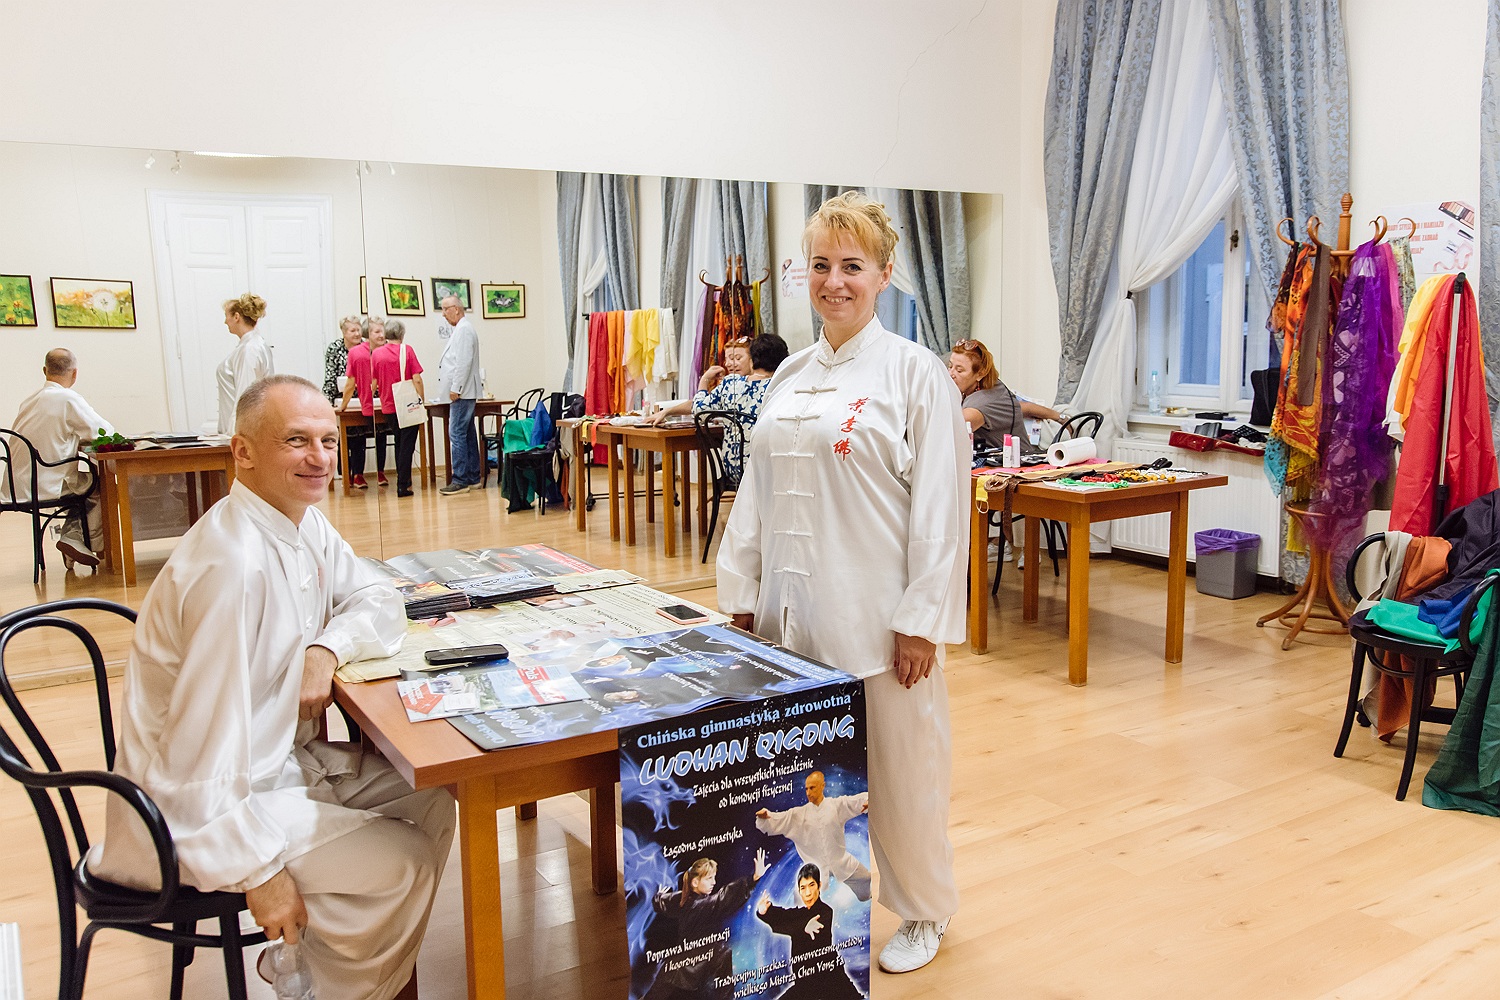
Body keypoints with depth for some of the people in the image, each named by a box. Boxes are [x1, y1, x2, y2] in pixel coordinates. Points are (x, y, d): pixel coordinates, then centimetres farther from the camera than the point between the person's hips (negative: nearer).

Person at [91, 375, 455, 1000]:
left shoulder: (304, 525, -1)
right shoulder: (233, 565, -30)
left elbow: (378, 599, 8)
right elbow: (206, 748, -29)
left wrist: (329, 647, -14)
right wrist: (258, 870, -23)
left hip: (279, 759, 9)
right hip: (195, 811, -9)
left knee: (428, 798, 5)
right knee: (404, 865, -12)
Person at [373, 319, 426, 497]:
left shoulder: (377, 354, 4)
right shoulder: (406, 350, -6)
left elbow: (374, 383, 10)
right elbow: (416, 379, -11)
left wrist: (381, 395, 27)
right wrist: (422, 400, -2)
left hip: (388, 407, 4)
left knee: (400, 444, 18)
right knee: (406, 445, -1)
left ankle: (403, 481, 25)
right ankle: (403, 485, -4)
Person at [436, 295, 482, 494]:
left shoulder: (463, 329, -12)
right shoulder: (462, 328, 20)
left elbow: (464, 362, -20)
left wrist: (456, 388, -20)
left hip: (461, 393, -11)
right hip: (463, 392, 11)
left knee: (457, 434, -11)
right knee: (467, 434, 12)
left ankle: (460, 480, -11)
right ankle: (472, 478, 16)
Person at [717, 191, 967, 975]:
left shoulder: (914, 372, -7)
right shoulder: (791, 375, 11)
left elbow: (939, 504, -10)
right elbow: (757, 489, 14)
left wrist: (923, 621, -12)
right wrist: (741, 593, 12)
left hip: (875, 616, -5)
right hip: (794, 613, 5)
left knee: (898, 765, 7)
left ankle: (923, 913, 29)